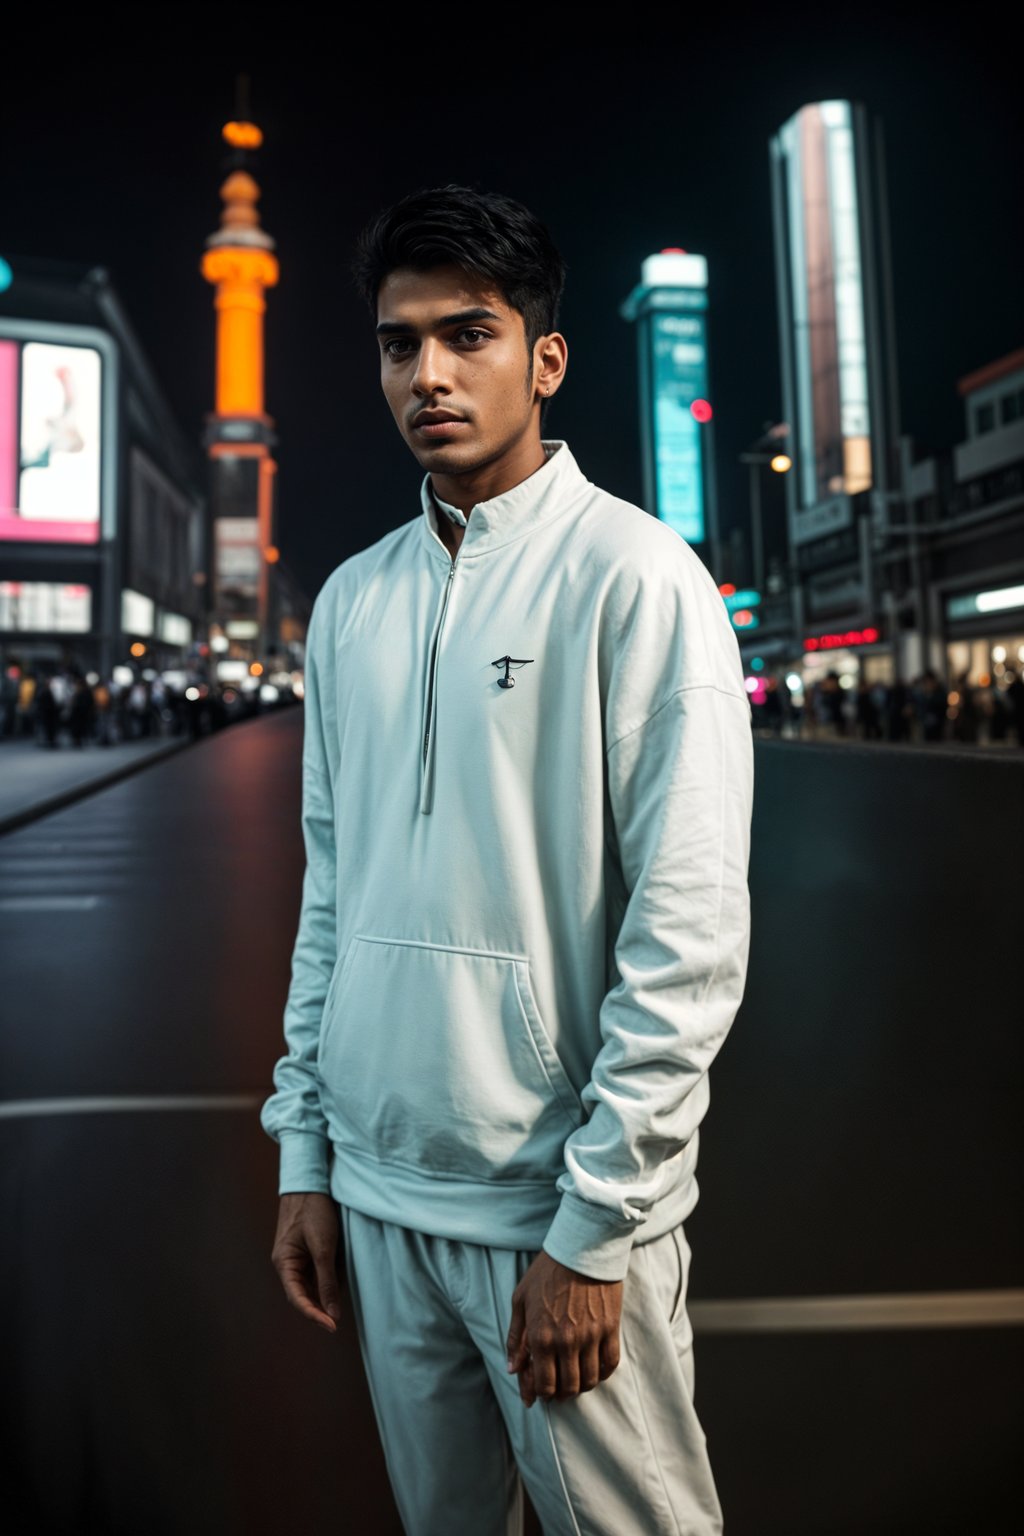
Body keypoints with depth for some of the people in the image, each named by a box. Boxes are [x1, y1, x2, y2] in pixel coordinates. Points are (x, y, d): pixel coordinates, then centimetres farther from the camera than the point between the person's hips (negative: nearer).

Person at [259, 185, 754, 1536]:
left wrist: (591, 1223, -13)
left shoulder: (635, 577, -11)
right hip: (378, 1189, 5)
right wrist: (303, 1149, 8)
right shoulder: (350, 598, 6)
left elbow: (690, 933, -14)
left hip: (562, 1201, -5)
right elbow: (329, 892, 8)